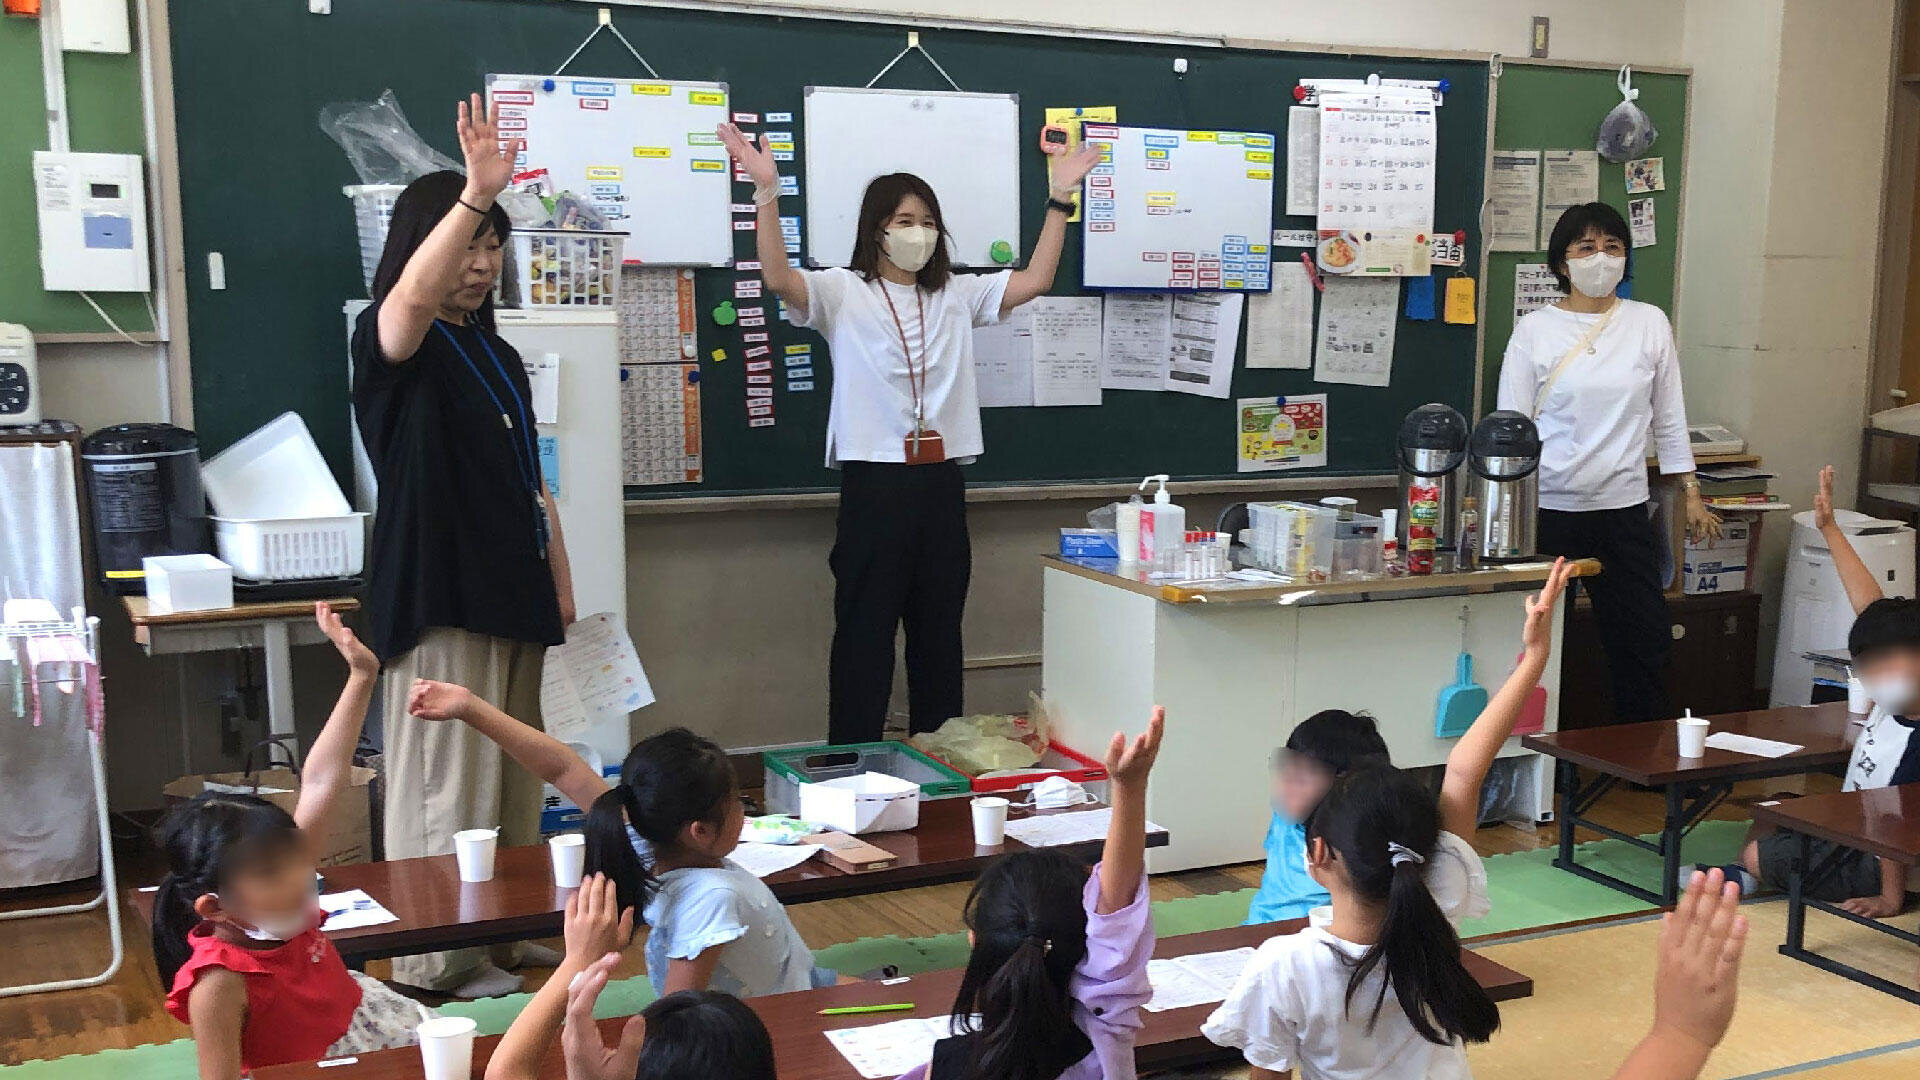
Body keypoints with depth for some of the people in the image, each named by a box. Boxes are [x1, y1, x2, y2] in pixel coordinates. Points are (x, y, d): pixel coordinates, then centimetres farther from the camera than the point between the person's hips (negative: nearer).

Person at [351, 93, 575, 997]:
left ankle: (511, 930, 25)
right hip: (437, 596, -8)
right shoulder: (393, 346, -6)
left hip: (514, 596, 8)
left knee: (515, 779, 13)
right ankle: (438, 958, 7)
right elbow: (413, 295, -32)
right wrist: (474, 193, -42)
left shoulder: (500, 358, 17)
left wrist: (562, 593, 16)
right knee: (445, 784, -4)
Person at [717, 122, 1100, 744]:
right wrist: (767, 193, -28)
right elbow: (779, 280, -18)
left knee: (940, 627, 12)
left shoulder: (957, 296, 13)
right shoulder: (843, 294, -1)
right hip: (874, 482, -5)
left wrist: (1060, 198, 3)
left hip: (941, 482, 5)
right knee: (865, 628, 0)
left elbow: (1034, 282, 8)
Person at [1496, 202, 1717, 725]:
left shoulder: (1650, 323, 5)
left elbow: (1669, 416, 11)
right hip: (1547, 509, -2)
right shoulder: (1534, 330, -1)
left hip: (1623, 506, 2)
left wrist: (1691, 492, 10)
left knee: (1645, 643, 5)